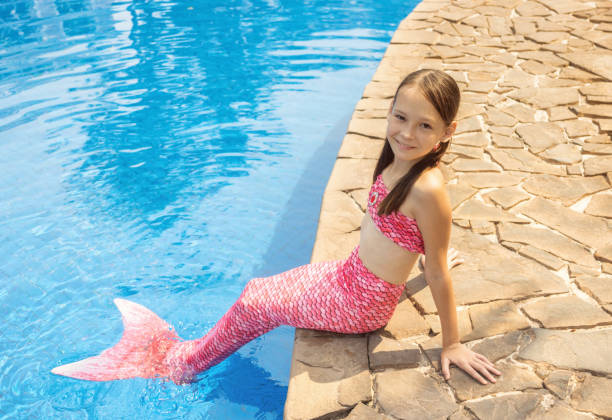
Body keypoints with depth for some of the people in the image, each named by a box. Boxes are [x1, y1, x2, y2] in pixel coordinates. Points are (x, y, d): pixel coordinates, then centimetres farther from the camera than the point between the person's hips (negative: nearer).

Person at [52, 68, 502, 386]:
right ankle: (186, 354, 30)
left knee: (254, 305, 5)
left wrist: (452, 344, -13)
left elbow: (439, 274, -21)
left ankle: (182, 363, 31)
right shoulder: (400, 160, -6)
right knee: (257, 291, 12)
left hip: (363, 303, -7)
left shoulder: (428, 188, -30)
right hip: (350, 275, 7)